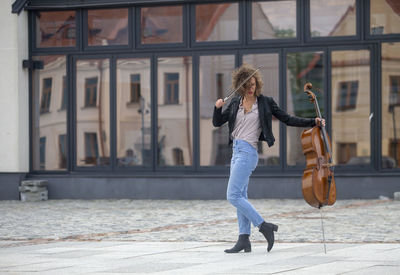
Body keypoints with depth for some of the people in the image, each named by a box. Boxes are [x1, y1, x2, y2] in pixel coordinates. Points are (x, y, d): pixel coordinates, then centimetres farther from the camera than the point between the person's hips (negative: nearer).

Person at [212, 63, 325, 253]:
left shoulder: (265, 103, -2)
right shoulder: (236, 103, 11)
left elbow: (288, 119, 3)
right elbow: (217, 122, 10)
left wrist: (313, 122, -4)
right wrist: (217, 108, -10)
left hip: (247, 152, -7)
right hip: (236, 151, 7)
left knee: (233, 196, -13)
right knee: (240, 197, 7)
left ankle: (264, 226, -7)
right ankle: (244, 240, 9)